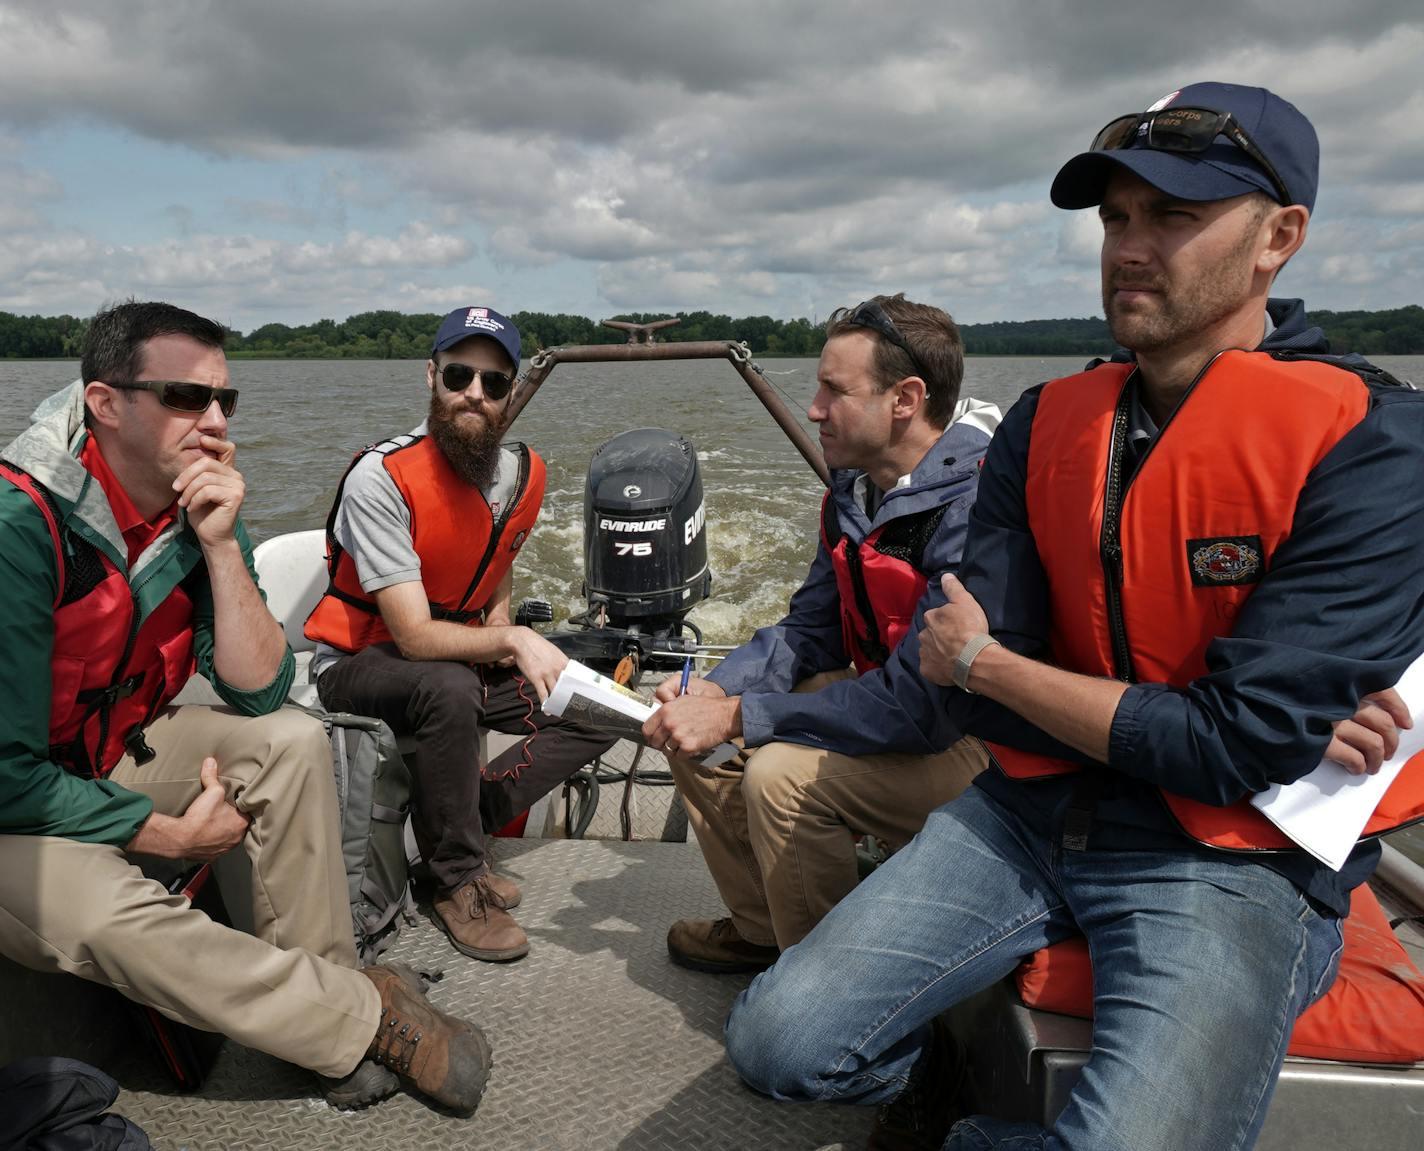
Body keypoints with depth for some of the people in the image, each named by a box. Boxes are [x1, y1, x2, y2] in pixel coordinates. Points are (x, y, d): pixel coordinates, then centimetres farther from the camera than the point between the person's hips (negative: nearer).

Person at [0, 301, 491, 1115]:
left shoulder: (202, 514, -8)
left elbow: (259, 694, -12)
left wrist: (221, 546, -22)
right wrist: (171, 834, -19)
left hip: (118, 756, 7)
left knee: (294, 742, -12)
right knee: (109, 916, -33)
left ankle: (325, 986, -9)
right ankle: (370, 1018, -17)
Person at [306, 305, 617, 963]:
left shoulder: (523, 473, -3)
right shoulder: (380, 478, -23)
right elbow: (415, 635, -27)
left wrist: (499, 622, -2)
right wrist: (511, 641, -33)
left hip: (464, 658, 7)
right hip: (358, 663, -6)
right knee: (448, 687, -39)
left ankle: (450, 833, -9)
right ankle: (457, 881, -18)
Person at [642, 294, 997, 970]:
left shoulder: (975, 508, -28)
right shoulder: (855, 491, 1)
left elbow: (919, 702, -31)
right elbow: (810, 629, 6)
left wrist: (737, 716, -26)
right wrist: (715, 690, -12)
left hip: (985, 745, -9)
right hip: (884, 700, 9)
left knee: (782, 775, -29)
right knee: (691, 729, 4)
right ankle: (761, 930, 20)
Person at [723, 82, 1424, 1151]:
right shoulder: (1045, 423, 3)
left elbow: (1240, 745, -20)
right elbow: (975, 691, -5)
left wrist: (985, 660, -9)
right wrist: (1279, 731, -12)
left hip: (1230, 862, -3)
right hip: (1033, 815, 4)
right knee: (781, 1042, -9)